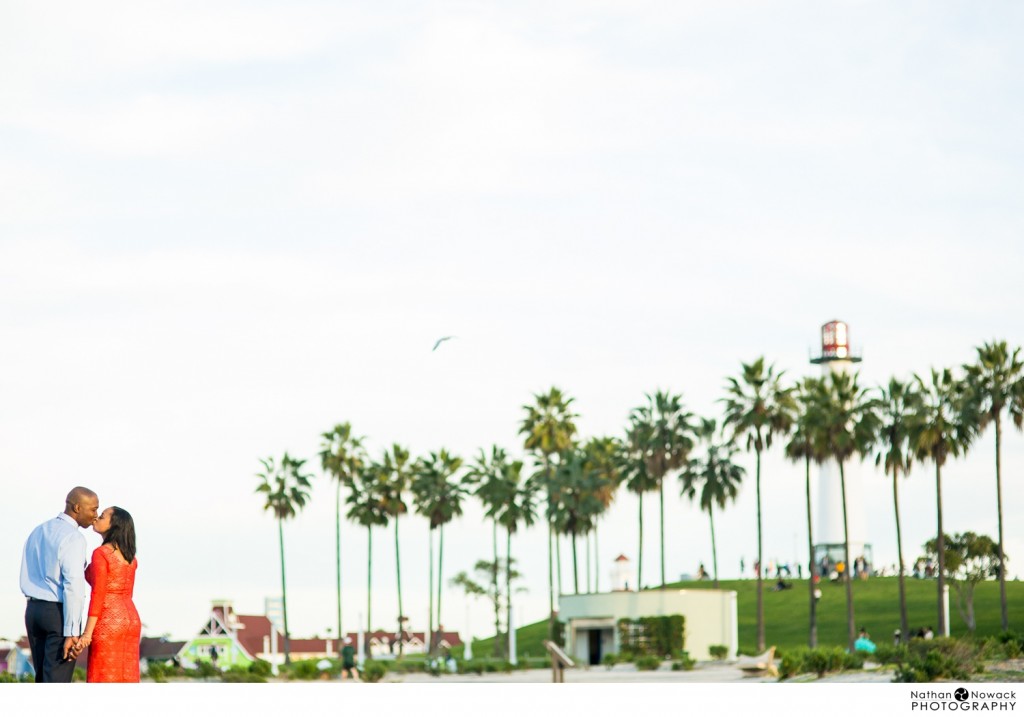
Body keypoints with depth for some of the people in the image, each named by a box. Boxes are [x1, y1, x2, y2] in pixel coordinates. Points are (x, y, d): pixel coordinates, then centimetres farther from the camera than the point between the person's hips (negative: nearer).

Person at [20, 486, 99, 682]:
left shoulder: (38, 532, 13)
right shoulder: (73, 538, -14)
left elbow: (27, 577, 15)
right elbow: (73, 586, -20)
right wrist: (72, 633, -23)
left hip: (33, 609, 8)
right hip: (59, 613, -8)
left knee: (43, 680, 14)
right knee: (57, 682, -6)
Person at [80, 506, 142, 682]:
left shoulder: (100, 554, -11)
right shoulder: (131, 557, 12)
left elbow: (98, 595, -17)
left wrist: (87, 633, -17)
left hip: (108, 623, -8)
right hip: (130, 620, 8)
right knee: (125, 682, 7)